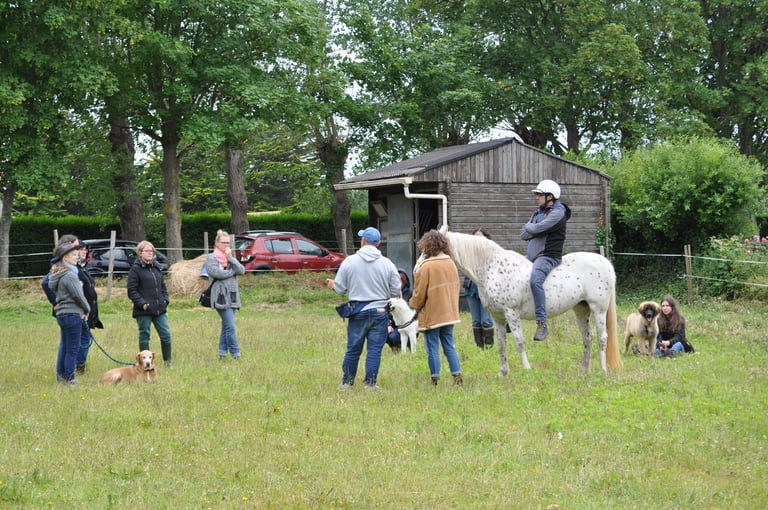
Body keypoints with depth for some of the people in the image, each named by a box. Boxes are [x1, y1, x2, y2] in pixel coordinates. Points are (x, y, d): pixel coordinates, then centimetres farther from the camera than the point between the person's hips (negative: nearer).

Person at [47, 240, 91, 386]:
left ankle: (61, 375, 22)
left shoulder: (58, 273, 13)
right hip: (72, 314, -10)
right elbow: (78, 296, -15)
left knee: (64, 347, 16)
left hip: (62, 314, 10)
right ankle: (69, 379, 0)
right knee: (73, 349, -3)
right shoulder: (69, 275, -17)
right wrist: (87, 309, 3)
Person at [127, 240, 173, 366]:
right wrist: (142, 304, -17)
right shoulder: (135, 269, -6)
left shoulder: (156, 268, 14)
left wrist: (165, 300, 6)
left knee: (166, 334, 4)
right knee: (144, 336, 3)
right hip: (143, 311, -6)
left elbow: (162, 286, 22)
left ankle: (168, 362, 16)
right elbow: (132, 291, -8)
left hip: (159, 309, 6)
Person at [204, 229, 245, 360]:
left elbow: (241, 270, 2)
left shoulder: (231, 258, 17)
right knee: (231, 327, -12)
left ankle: (222, 353, 16)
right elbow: (216, 273, -16)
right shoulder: (211, 258, 0)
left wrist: (230, 258, -6)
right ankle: (236, 354, -11)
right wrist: (233, 271, -3)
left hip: (233, 296, 7)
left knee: (226, 327, 10)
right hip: (221, 297, -6)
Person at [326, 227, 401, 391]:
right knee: (375, 349, 4)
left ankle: (347, 382, 17)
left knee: (353, 349, 10)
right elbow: (396, 292, 0)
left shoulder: (349, 262, -4)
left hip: (357, 312, 1)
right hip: (380, 312, -1)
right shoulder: (387, 264, -4)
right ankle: (370, 383, 4)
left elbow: (340, 288, 1)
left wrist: (332, 285, 24)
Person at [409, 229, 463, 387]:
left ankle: (435, 379, 5)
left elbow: (419, 293, -13)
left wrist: (415, 306, 6)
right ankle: (457, 376, 7)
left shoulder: (426, 267, -17)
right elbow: (456, 287, 11)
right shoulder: (451, 264, 3)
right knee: (449, 346, 13)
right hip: (450, 313, 6)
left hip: (431, 315, -6)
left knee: (433, 348, 2)